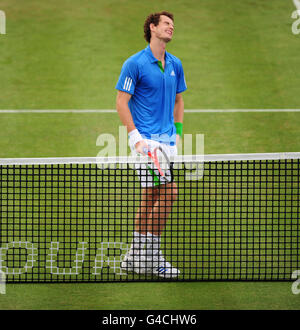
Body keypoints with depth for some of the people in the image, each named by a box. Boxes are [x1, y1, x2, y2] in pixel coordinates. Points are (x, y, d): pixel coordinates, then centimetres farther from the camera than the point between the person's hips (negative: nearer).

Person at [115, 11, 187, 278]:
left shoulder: (175, 65, 12)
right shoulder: (135, 64, -8)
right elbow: (121, 101, -8)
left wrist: (178, 133, 14)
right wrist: (136, 137, -15)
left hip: (167, 140, 7)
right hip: (147, 140, -7)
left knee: (151, 197, 9)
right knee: (169, 193, -15)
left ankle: (135, 257, 16)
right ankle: (154, 256, -7)